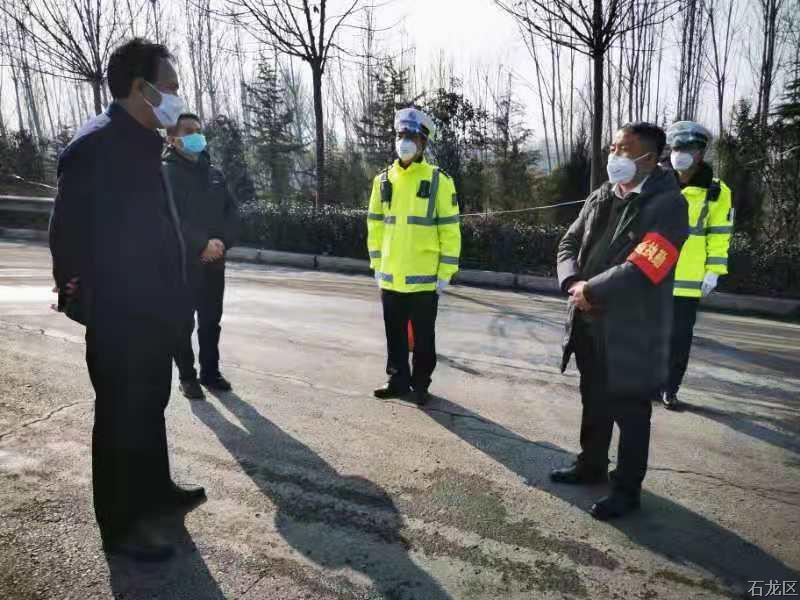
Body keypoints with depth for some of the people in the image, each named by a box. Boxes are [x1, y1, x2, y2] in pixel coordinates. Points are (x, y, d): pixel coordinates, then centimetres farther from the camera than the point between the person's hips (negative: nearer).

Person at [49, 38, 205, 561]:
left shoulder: (142, 144, 13)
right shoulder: (99, 143, -17)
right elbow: (70, 232, -21)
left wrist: (168, 301, 17)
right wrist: (85, 297, -14)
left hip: (152, 313, 9)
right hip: (120, 318, -9)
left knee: (150, 406, 20)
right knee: (122, 416, 3)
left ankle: (155, 489, 38)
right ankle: (123, 524, 19)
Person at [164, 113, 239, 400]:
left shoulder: (214, 174, 14)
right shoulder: (165, 173, -4)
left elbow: (232, 213, 9)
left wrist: (222, 242, -8)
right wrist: (202, 244, -19)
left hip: (214, 262, 5)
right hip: (181, 263, -5)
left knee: (211, 321, 10)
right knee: (183, 323, 2)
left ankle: (211, 372, 22)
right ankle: (187, 376, 13)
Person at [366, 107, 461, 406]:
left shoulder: (438, 181, -5)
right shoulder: (383, 180, 7)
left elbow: (450, 230, -5)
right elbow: (375, 225, 13)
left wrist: (445, 272, -8)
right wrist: (377, 264, 9)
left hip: (423, 278, -4)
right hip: (390, 277, 4)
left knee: (423, 337, 9)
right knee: (395, 334, 15)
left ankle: (420, 384, 25)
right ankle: (398, 380, 31)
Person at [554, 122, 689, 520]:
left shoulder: (667, 204, -15)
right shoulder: (601, 197, 8)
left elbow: (641, 270, -24)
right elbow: (569, 243, 9)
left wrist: (590, 290, -15)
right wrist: (573, 283, -10)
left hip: (631, 330, -7)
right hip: (589, 323, 7)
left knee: (629, 412, 6)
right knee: (594, 401, 21)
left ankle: (626, 490, 23)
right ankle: (591, 466, 41)